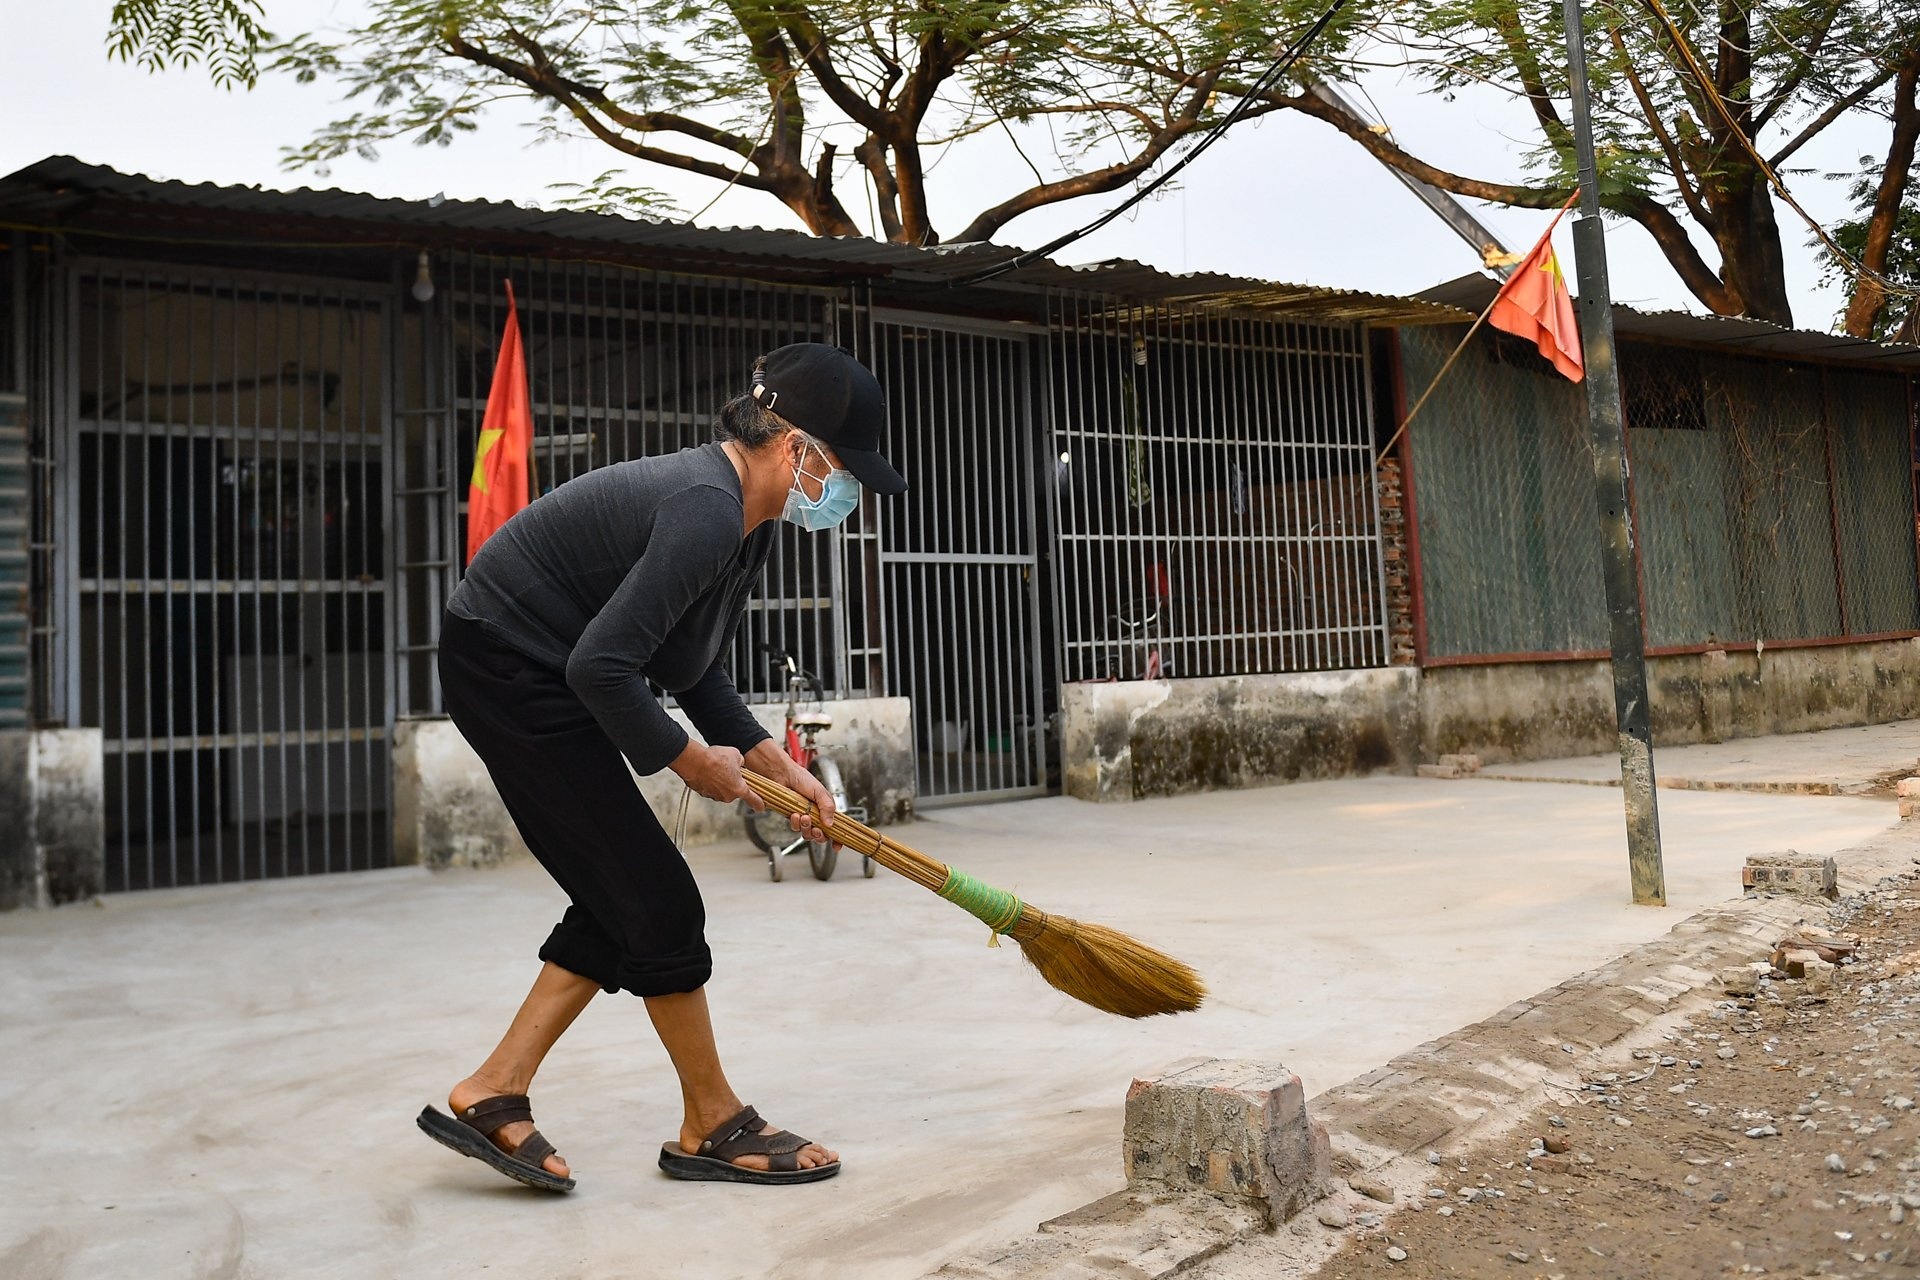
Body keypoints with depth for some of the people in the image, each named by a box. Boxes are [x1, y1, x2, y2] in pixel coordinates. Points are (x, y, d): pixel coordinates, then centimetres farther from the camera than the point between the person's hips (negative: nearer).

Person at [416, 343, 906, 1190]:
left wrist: (775, 767, 4)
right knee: (657, 898, -4)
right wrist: (692, 762, -16)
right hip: (507, 667, -10)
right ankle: (713, 1128, 12)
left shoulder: (749, 521, 4)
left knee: (618, 902, 11)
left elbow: (693, 672, 10)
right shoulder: (706, 510, -27)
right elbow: (603, 667, -30)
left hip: (538, 675, 10)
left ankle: (490, 1095, 18)